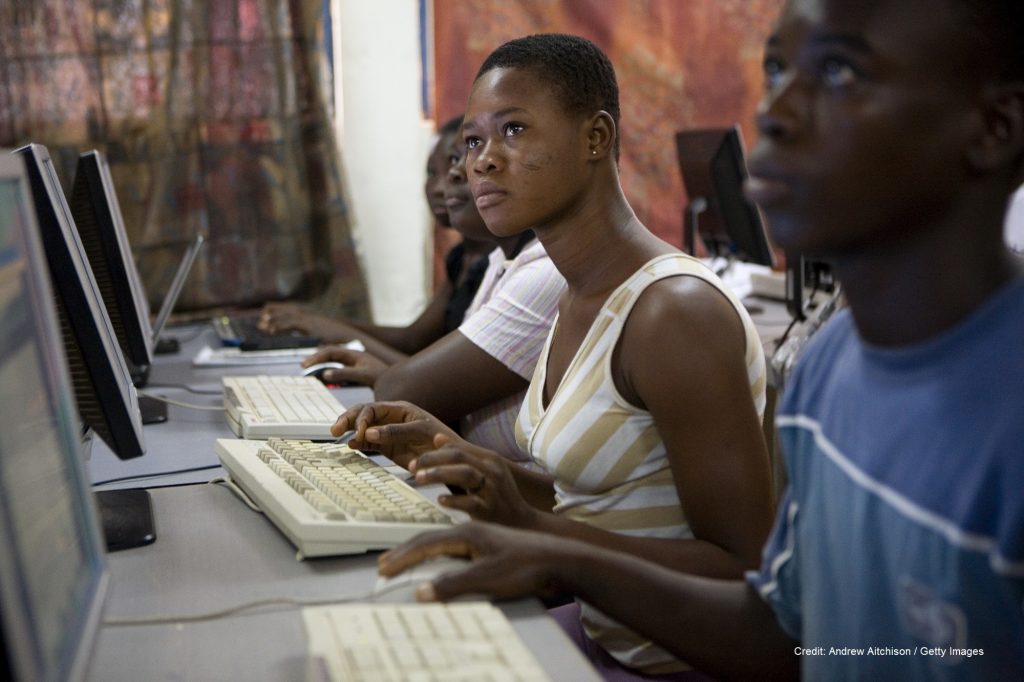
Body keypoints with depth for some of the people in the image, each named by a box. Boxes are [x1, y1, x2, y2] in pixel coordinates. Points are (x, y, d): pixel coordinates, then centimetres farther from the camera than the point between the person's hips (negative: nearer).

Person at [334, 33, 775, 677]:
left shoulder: (675, 310, -22)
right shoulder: (583, 299, 6)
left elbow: (745, 569, -21)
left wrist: (533, 527, -29)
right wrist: (457, 456, 0)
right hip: (594, 627, 8)